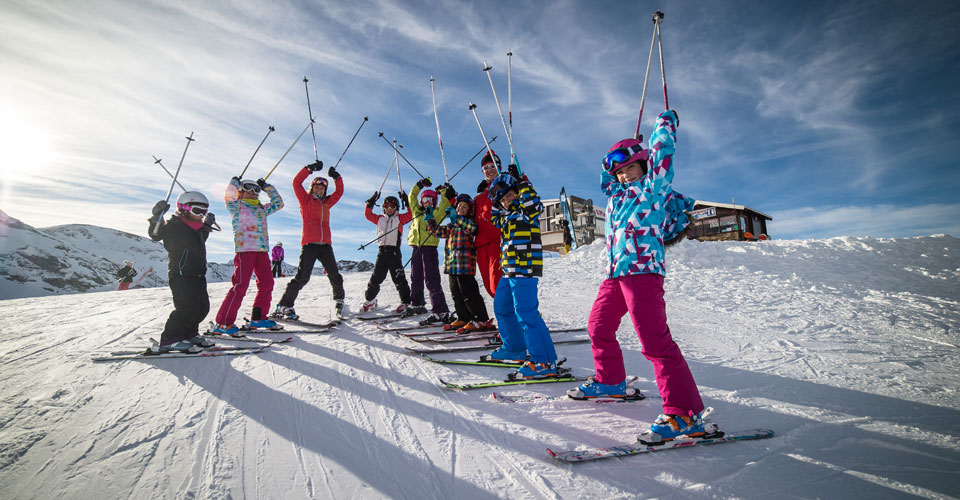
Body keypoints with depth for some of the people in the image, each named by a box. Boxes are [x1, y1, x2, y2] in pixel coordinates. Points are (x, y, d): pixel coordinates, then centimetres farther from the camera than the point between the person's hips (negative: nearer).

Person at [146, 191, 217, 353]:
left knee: (203, 307, 9)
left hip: (198, 275, 9)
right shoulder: (174, 225, -4)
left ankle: (189, 334, 25)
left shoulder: (198, 228, 20)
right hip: (180, 274, -9)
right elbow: (155, 234, -17)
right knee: (188, 307, -19)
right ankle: (170, 340, -12)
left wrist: (207, 226, 40)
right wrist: (157, 217, -31)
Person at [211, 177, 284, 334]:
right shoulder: (236, 206, 6)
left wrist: (267, 187, 28)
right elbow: (229, 195, -13)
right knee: (241, 285, -13)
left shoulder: (261, 209, 24)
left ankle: (258, 318, 18)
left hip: (262, 250, 7)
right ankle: (223, 323, -8)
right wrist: (235, 182, 4)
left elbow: (278, 203, 32)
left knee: (267, 283, 6)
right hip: (244, 249, -7)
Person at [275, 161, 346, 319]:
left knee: (335, 276, 2)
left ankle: (339, 300, 24)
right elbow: (296, 182, 2)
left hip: (325, 244, 4)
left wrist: (337, 177, 19)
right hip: (309, 244, -4)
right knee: (302, 277, -11)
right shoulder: (305, 200, 12)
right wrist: (310, 168, 0)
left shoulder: (327, 203, 23)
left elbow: (339, 192, 31)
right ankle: (284, 306, -1)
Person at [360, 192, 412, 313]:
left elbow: (410, 215, -4)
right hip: (382, 250, 4)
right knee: (376, 277, 7)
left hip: (394, 251, -4)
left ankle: (406, 302, -3)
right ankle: (370, 300, 20)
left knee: (399, 278, -7)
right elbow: (368, 214, 22)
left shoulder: (399, 218, 9)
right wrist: (371, 202, 15)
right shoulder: (380, 219, 19)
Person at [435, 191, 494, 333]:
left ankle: (482, 320, -3)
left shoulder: (468, 221, -3)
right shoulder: (453, 224, 20)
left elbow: (471, 228, -24)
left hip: (464, 262, -8)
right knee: (456, 293, 12)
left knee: (468, 292, -9)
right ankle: (464, 319, 21)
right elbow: (442, 232, 17)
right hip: (452, 263, 8)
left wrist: (456, 217, -32)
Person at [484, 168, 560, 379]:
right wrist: (497, 202, 21)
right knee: (501, 308, 19)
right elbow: (495, 217, 35)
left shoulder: (526, 212, -6)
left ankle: (544, 362, -11)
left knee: (526, 314, -15)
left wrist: (520, 181, -16)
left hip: (525, 270, -10)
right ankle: (514, 349, 33)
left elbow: (532, 202, -27)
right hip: (509, 271, 10)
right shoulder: (507, 216, 18)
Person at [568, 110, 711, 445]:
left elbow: (662, 156, 2)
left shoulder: (653, 188, 5)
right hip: (615, 273, 8)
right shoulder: (615, 194, 22)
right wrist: (614, 161, 30)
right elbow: (604, 176, 39)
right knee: (599, 327, 16)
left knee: (654, 340, -14)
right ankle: (610, 381, 36)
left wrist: (666, 124, 15)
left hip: (643, 270, -8)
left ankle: (685, 413, -9)